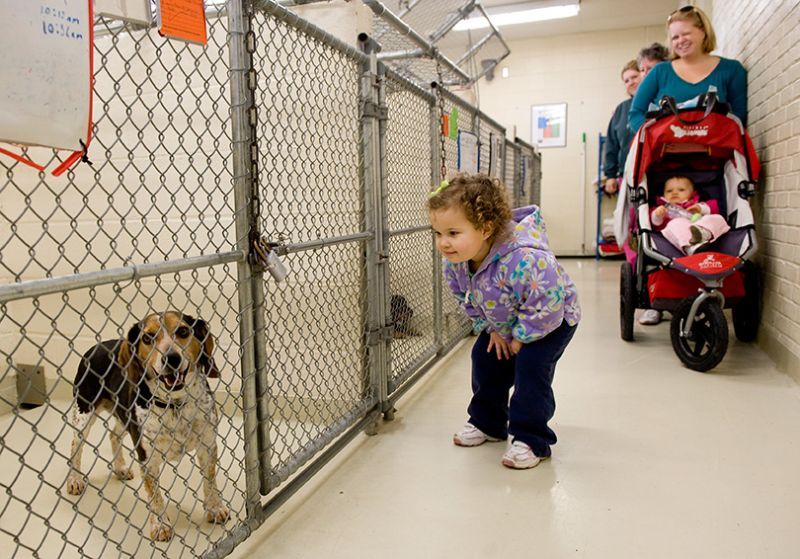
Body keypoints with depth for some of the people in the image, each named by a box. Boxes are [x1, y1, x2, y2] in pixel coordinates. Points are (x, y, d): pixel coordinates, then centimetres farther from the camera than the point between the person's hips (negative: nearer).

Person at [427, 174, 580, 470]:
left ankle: (530, 439, -3)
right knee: (485, 358, 7)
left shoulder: (522, 259, -45)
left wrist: (522, 337, -25)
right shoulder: (455, 262, -20)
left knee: (530, 364, -20)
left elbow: (546, 305, -38)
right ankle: (486, 422, 28)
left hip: (552, 319, -7)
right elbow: (465, 297, -1)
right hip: (504, 322, 7)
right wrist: (491, 328, -5)